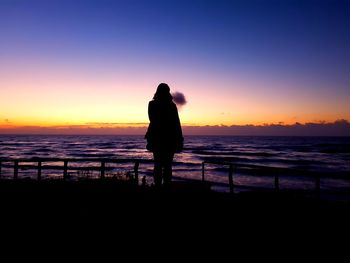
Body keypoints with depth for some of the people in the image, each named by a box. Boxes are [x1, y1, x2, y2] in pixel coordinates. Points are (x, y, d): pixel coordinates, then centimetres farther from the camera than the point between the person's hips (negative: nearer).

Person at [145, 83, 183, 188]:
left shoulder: (152, 104, 1)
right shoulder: (172, 105, -3)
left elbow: (152, 120, 12)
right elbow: (177, 124, -5)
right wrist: (179, 139, 0)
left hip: (156, 139, 1)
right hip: (170, 139, -1)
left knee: (158, 165, 8)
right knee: (168, 165, 5)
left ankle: (158, 185, 7)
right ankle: (167, 185, 5)